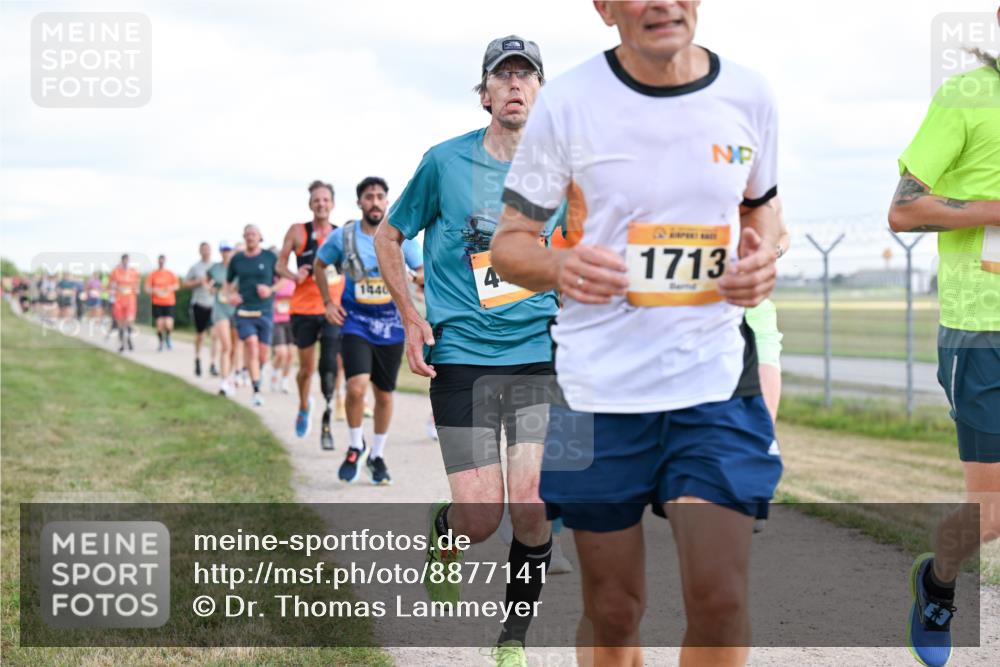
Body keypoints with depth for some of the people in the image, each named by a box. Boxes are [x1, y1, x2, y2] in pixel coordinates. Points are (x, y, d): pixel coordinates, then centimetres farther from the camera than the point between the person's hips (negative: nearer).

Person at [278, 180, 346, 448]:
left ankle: (327, 422, -9)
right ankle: (304, 407, 39)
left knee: (330, 366, -16)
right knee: (306, 368, 10)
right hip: (304, 309, 0)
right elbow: (280, 264, 5)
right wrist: (294, 275, -16)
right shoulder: (297, 232, -1)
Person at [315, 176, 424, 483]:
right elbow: (319, 265, 12)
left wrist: (413, 277, -19)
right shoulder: (343, 236, -5)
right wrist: (328, 303, 4)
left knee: (384, 394, 9)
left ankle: (377, 456, 29)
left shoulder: (402, 237, -4)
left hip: (391, 325, 2)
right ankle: (355, 447, 5)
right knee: (357, 386, -20)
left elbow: (424, 272, 5)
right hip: (355, 322, -2)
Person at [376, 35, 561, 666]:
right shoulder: (446, 162, 0)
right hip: (461, 358, -1)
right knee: (480, 516, -7)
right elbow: (389, 236, 13)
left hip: (541, 358, 2)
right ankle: (442, 537, 32)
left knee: (533, 508, -9)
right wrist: (412, 319, 3)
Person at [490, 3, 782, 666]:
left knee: (721, 599, -10)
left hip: (717, 384, 1)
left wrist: (764, 255, -4)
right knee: (613, 612, 7)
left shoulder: (748, 94, 2)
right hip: (599, 388, -1)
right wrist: (559, 267, -22)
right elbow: (508, 242, 1)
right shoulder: (566, 102, -5)